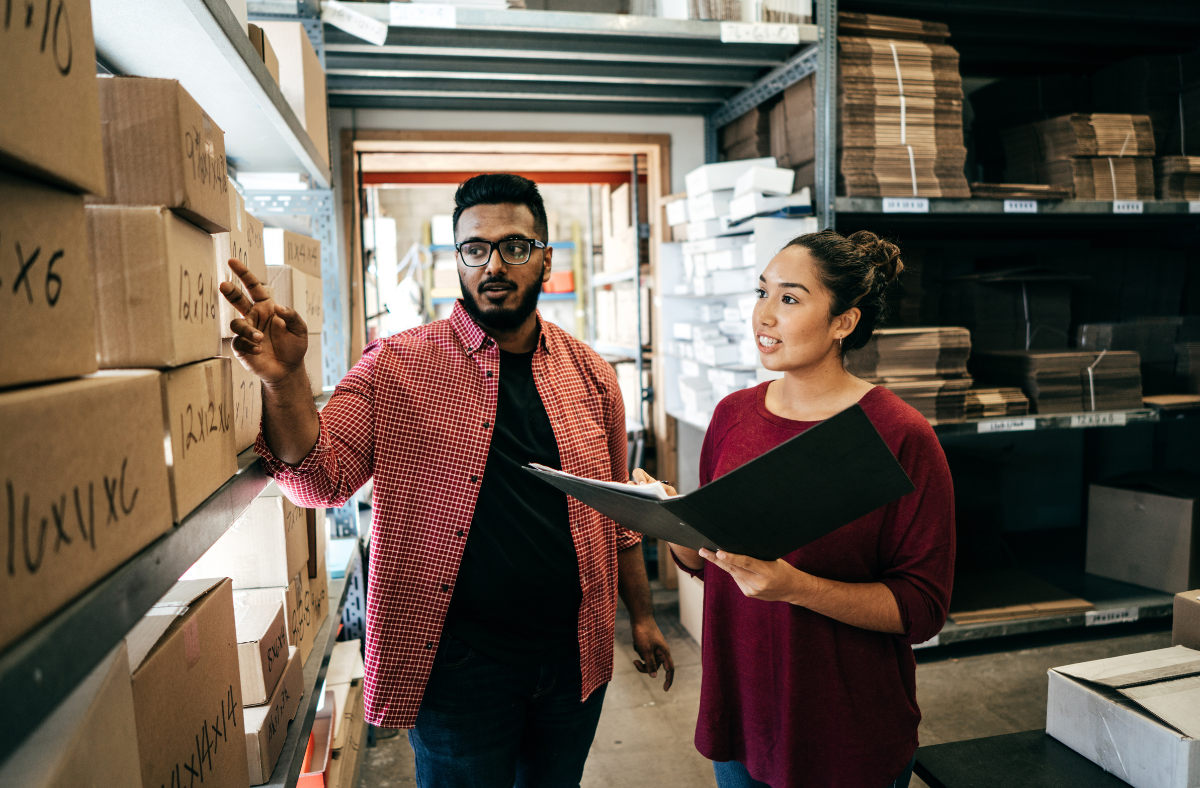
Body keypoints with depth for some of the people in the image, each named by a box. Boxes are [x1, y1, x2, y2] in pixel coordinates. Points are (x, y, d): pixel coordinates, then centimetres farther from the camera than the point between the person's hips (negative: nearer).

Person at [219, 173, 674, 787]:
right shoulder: (398, 367, -7)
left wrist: (640, 615, 12)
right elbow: (320, 478, -13)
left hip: (575, 659, 4)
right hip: (458, 666, -3)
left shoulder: (589, 373, 1)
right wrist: (285, 382, -31)